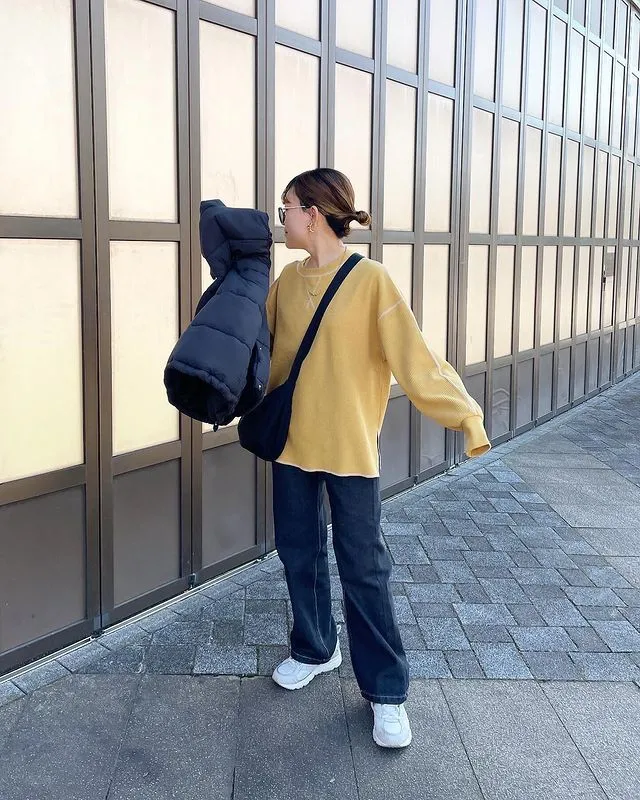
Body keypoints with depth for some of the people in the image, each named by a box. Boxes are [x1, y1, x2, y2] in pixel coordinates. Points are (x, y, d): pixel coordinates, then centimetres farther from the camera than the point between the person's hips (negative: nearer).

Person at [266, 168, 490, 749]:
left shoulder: (369, 280, -13)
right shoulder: (288, 281, 5)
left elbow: (414, 356, -18)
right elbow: (260, 347, 15)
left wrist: (463, 413, -26)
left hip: (350, 449, -6)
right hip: (292, 442, 6)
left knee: (364, 569, 2)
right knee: (299, 554, 17)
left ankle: (386, 690, 17)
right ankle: (315, 650, 40)